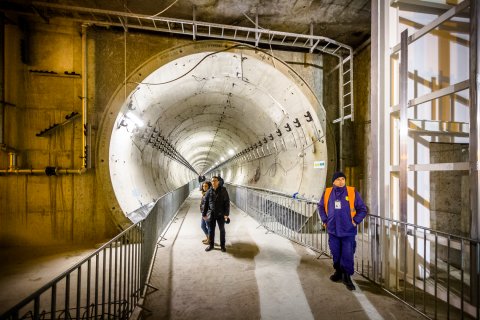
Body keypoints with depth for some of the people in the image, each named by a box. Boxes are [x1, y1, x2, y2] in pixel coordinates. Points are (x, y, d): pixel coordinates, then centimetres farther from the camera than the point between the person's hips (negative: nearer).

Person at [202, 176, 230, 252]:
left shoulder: (223, 191, -7)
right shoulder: (209, 192, -1)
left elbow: (227, 202, -7)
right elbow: (205, 203, 6)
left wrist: (226, 213, -12)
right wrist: (204, 213, 5)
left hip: (221, 214, -2)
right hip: (211, 214, 2)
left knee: (222, 230, 11)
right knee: (211, 230, 12)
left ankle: (222, 245, 26)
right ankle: (211, 244, 29)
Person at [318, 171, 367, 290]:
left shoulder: (352, 192, -7)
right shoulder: (327, 192, -1)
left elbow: (363, 209, 1)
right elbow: (321, 207, 14)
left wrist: (355, 221, -6)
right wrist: (325, 220, 6)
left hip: (348, 231, -2)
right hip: (333, 230, 2)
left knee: (347, 255, 3)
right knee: (336, 253, 15)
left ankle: (347, 276, 22)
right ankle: (338, 272, 36)